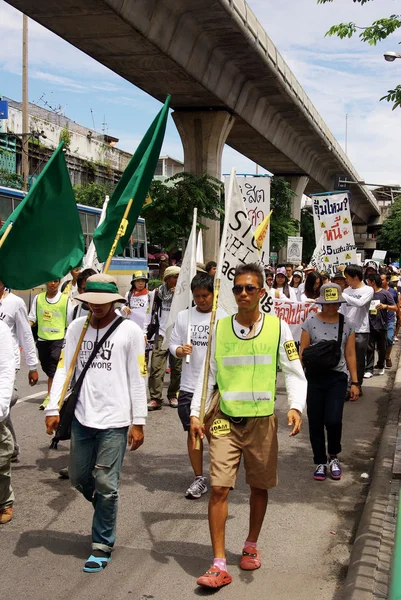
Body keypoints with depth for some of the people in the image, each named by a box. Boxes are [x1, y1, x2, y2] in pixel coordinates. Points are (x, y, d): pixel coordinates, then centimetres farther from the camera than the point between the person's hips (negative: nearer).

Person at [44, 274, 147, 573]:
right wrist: (53, 408, -5)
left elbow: (137, 379, -4)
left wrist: (138, 422, -6)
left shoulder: (130, 331, -5)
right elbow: (64, 369, 5)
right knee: (79, 478, 15)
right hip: (82, 417, 5)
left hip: (115, 420, -4)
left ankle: (103, 546, 17)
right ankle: (106, 512, 43)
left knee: (106, 486, 1)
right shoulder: (77, 327, 6)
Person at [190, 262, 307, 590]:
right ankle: (219, 566, 1)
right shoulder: (220, 328, 1)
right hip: (224, 419, 0)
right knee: (219, 488, -6)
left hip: (262, 420, 0)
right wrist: (196, 413, -2)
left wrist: (295, 406, -17)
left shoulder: (277, 327, -3)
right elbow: (208, 374, 6)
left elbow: (294, 373, -2)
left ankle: (251, 546, 37)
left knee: (259, 486, 14)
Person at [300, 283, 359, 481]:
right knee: (315, 423, 5)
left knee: (333, 420, -12)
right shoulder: (310, 322, -2)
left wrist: (355, 382, 2)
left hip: (337, 378, 0)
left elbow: (350, 355, 4)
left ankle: (333, 457, 16)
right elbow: (302, 352, 0)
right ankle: (320, 462, 23)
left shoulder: (347, 324, 1)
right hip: (314, 377, 0)